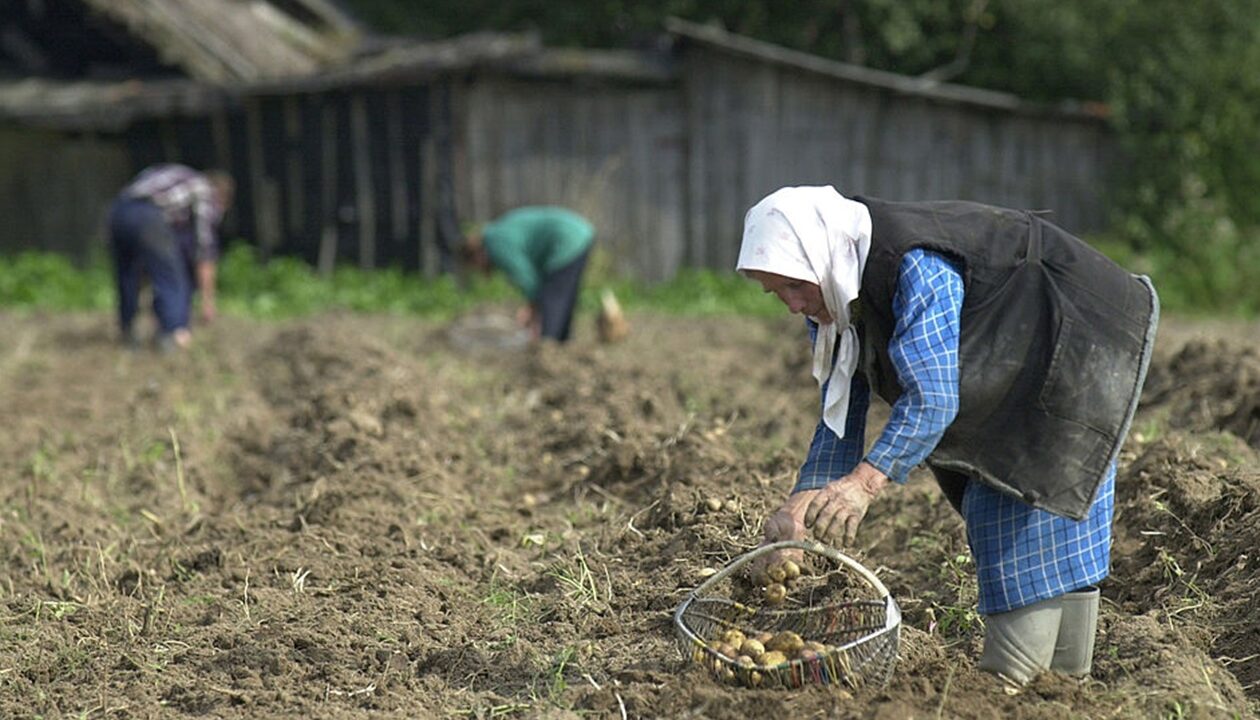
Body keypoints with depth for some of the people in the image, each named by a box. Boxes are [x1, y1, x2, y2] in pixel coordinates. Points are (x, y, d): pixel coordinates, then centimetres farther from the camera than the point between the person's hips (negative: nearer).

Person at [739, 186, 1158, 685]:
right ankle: (1064, 679, 18)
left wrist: (865, 481, -52)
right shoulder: (831, 301, -6)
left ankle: (1010, 680, -12)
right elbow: (839, 415, -3)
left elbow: (933, 398, -42)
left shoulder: (919, 267, -35)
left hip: (1072, 351, -9)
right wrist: (805, 499, -18)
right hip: (1011, 377, 10)